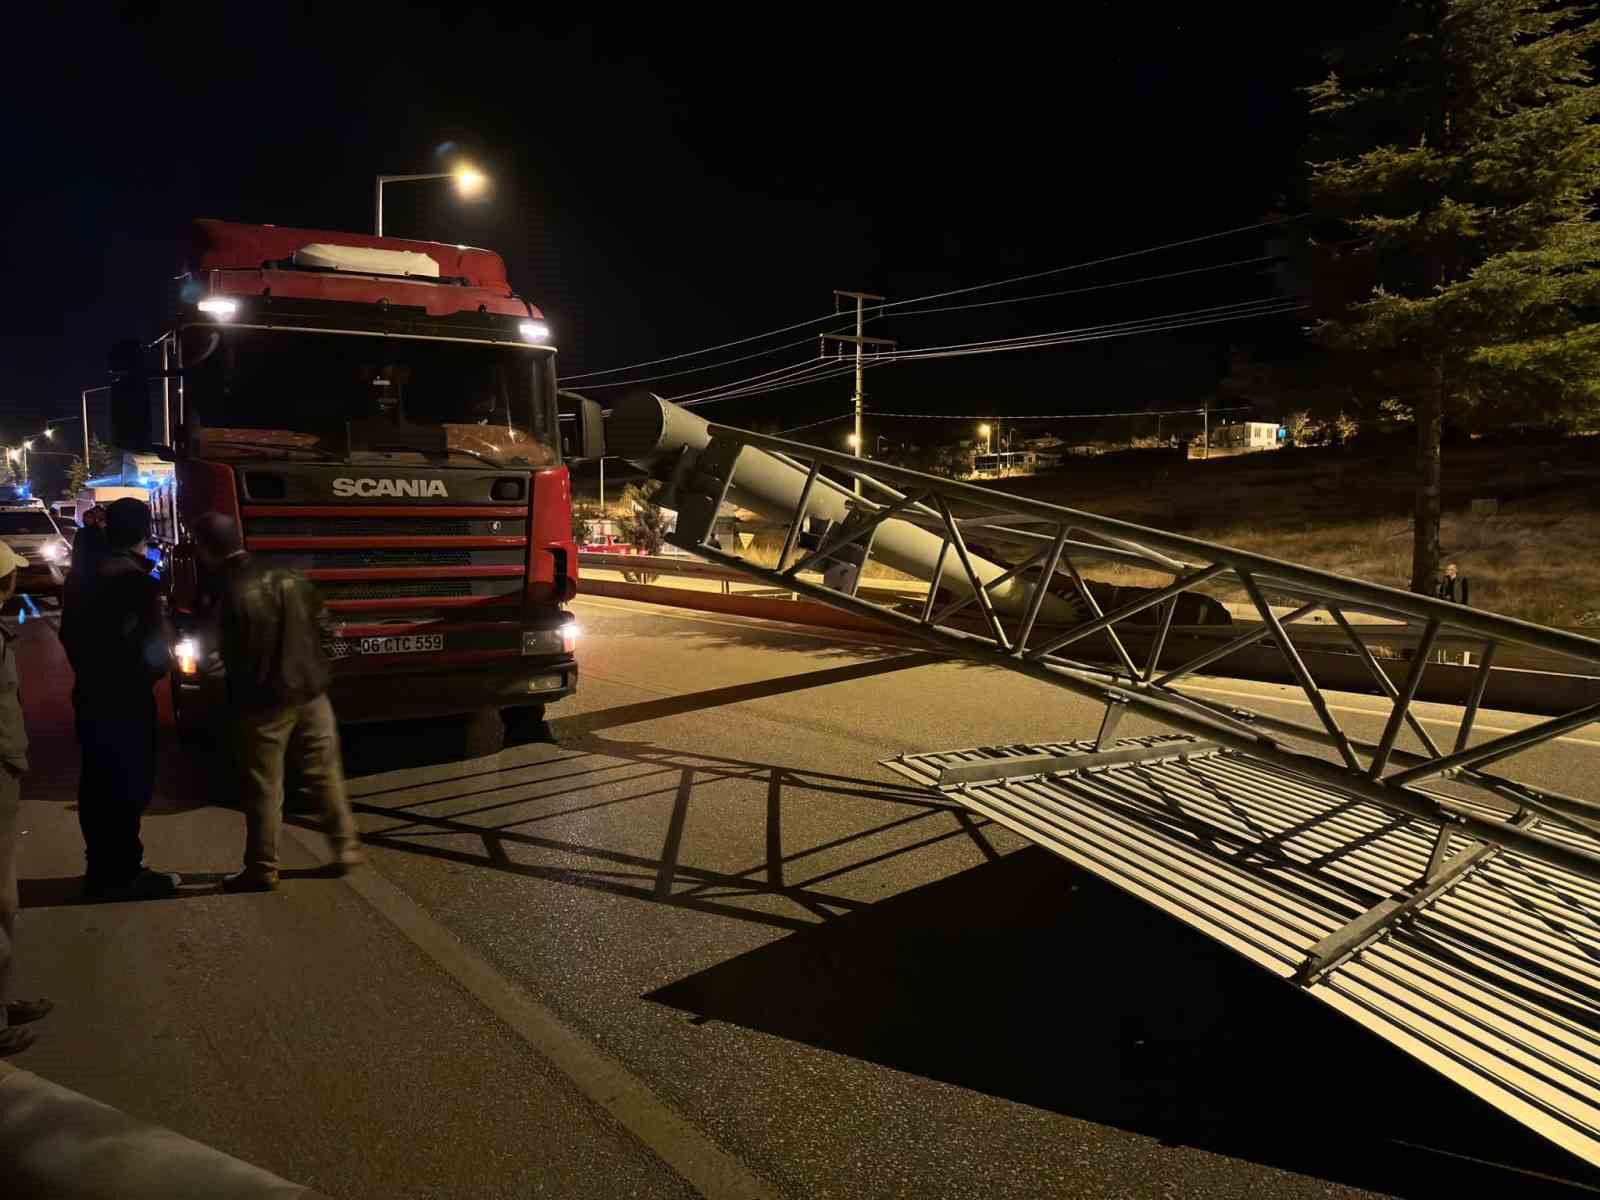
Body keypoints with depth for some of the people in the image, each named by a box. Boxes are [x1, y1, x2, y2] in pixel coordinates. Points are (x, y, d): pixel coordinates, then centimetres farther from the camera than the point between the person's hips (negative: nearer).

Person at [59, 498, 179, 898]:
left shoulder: (87, 574, 8)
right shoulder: (134, 579, -18)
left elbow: (69, 632, 16)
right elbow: (150, 646, -20)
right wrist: (158, 667, -2)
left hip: (91, 694, 8)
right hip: (124, 699, -8)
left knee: (98, 785, 14)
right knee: (129, 787, 0)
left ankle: (101, 869, 24)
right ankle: (125, 873, 6)